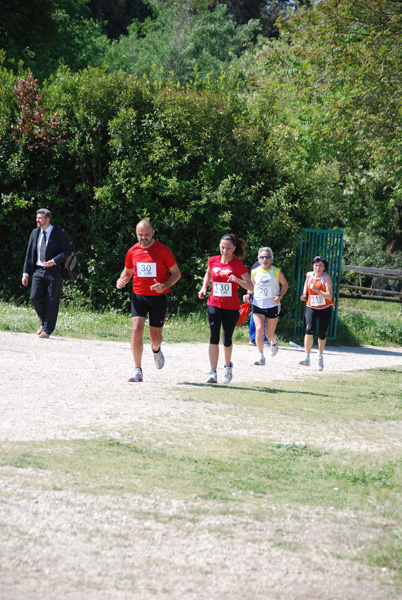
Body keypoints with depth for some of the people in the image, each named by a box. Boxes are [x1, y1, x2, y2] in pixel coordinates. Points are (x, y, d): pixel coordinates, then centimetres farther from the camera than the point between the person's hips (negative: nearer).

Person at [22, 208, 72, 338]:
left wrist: (54, 261, -19)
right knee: (35, 298, -5)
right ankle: (44, 322, 20)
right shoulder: (35, 233, 11)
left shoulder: (60, 233, -5)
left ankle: (47, 330, 8)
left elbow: (67, 251, -6)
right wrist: (26, 273, 7)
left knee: (51, 302, -1)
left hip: (54, 271, -4)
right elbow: (29, 254, 13)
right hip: (39, 270, 4)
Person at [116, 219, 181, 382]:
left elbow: (176, 273, 0)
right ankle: (138, 371, -10)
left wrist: (165, 286, -18)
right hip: (138, 296, 1)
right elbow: (127, 272, 18)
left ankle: (156, 349, 44)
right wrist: (122, 280, -6)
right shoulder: (133, 251, 3)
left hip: (158, 297, -1)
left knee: (155, 336, 4)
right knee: (136, 330, -16)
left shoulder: (163, 251, -6)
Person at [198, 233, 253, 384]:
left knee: (227, 339, 8)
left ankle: (228, 366, 37)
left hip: (231, 307, -1)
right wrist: (204, 287, 10)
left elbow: (251, 287, -10)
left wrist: (237, 280, -27)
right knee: (214, 335, -15)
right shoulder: (213, 261, 3)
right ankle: (213, 372, -19)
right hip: (214, 304, 1)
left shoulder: (238, 265, -7)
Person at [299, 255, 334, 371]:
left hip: (325, 309, -2)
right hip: (311, 308, 2)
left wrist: (317, 290, -30)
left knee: (322, 335, 7)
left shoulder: (326, 277, -13)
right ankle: (307, 358, -23)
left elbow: (329, 296, -21)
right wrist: (304, 294, 15)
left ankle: (320, 357, 31)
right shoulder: (309, 275, 1)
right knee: (309, 330, -20)